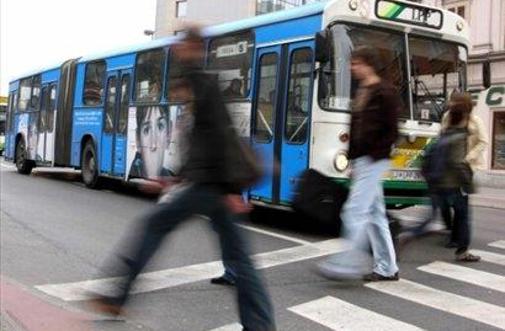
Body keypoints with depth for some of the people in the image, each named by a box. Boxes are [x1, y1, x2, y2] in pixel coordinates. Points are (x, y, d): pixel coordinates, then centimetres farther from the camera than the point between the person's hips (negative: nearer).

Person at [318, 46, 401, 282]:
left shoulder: (384, 93, -9)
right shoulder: (361, 93, 17)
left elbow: (391, 132, -14)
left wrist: (371, 156, -17)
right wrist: (353, 159, 14)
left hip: (373, 162, -9)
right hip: (362, 161, 9)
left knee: (355, 211, -9)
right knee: (374, 213, 10)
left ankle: (349, 262, -3)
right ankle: (387, 268, 16)